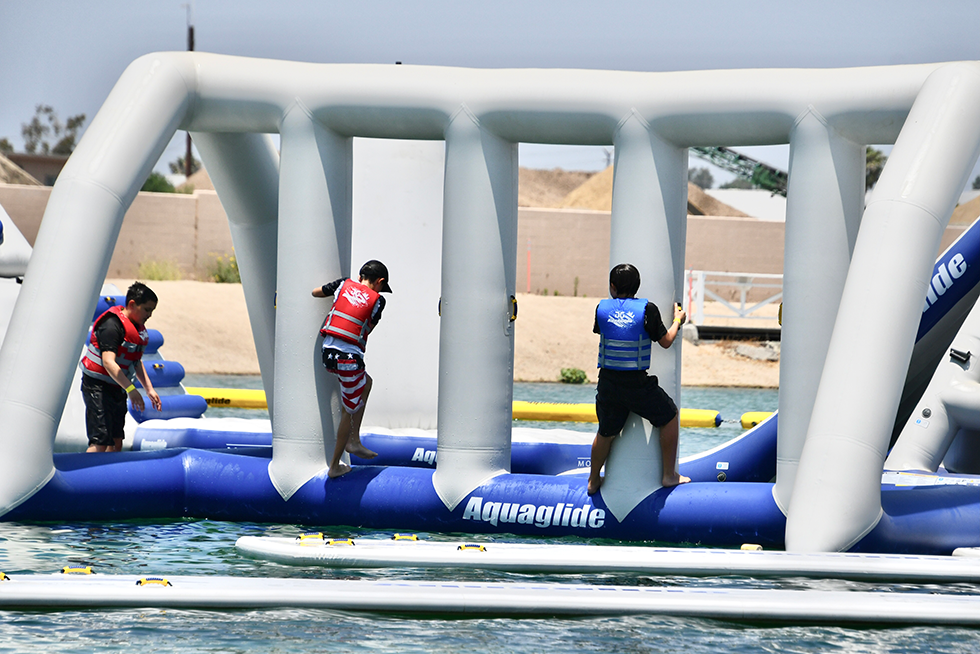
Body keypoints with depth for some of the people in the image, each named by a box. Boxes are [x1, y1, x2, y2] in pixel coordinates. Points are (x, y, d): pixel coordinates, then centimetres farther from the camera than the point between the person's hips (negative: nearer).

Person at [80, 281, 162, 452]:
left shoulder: (138, 328, 10)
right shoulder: (112, 325, -20)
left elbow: (136, 362, 24)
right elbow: (108, 362, -29)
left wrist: (149, 389, 20)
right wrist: (131, 389, -35)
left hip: (117, 389, 10)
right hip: (98, 387, -10)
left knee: (116, 443, 10)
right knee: (100, 442, -18)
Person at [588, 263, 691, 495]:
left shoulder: (602, 308, 1)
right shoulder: (647, 309, -7)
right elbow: (666, 341, 0)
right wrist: (677, 320, 19)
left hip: (608, 382, 3)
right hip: (637, 383, -3)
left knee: (605, 433, 20)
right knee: (669, 417, 18)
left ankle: (593, 480, 33)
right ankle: (669, 475, 20)